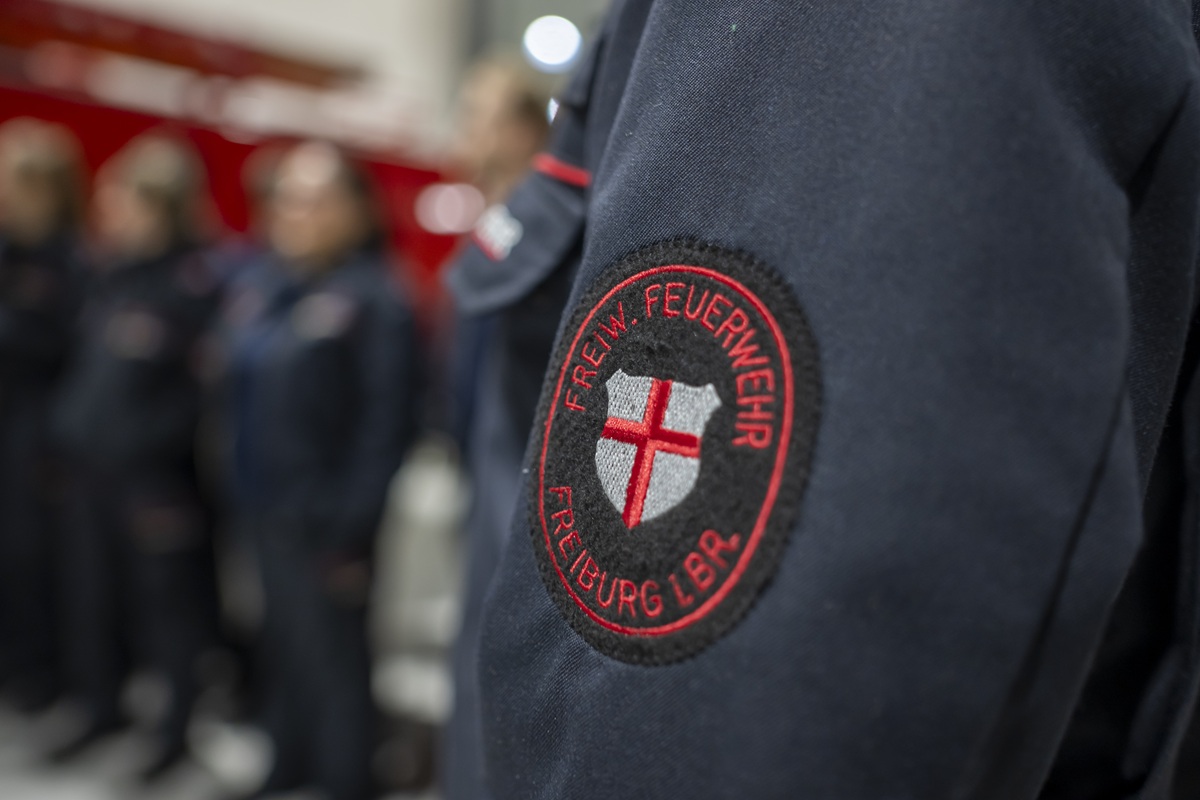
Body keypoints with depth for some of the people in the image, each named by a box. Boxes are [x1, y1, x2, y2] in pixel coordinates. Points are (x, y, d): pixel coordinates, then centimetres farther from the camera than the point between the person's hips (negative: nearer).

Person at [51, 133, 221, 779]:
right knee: (92, 586, 17)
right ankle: (103, 706, 37)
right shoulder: (110, 274, 9)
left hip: (157, 475, -8)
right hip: (93, 466, 8)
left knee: (167, 593, 5)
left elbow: (206, 385, -19)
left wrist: (142, 438, -16)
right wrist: (72, 420, 13)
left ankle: (178, 723, 23)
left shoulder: (195, 283, -15)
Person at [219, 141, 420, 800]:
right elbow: (237, 395, 17)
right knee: (283, 649, 19)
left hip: (324, 523, -6)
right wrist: (237, 492, 11)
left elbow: (386, 426, -16)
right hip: (263, 511, 7)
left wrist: (351, 528, -16)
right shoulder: (256, 286, 9)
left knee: (331, 659, 4)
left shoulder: (375, 301, -12)